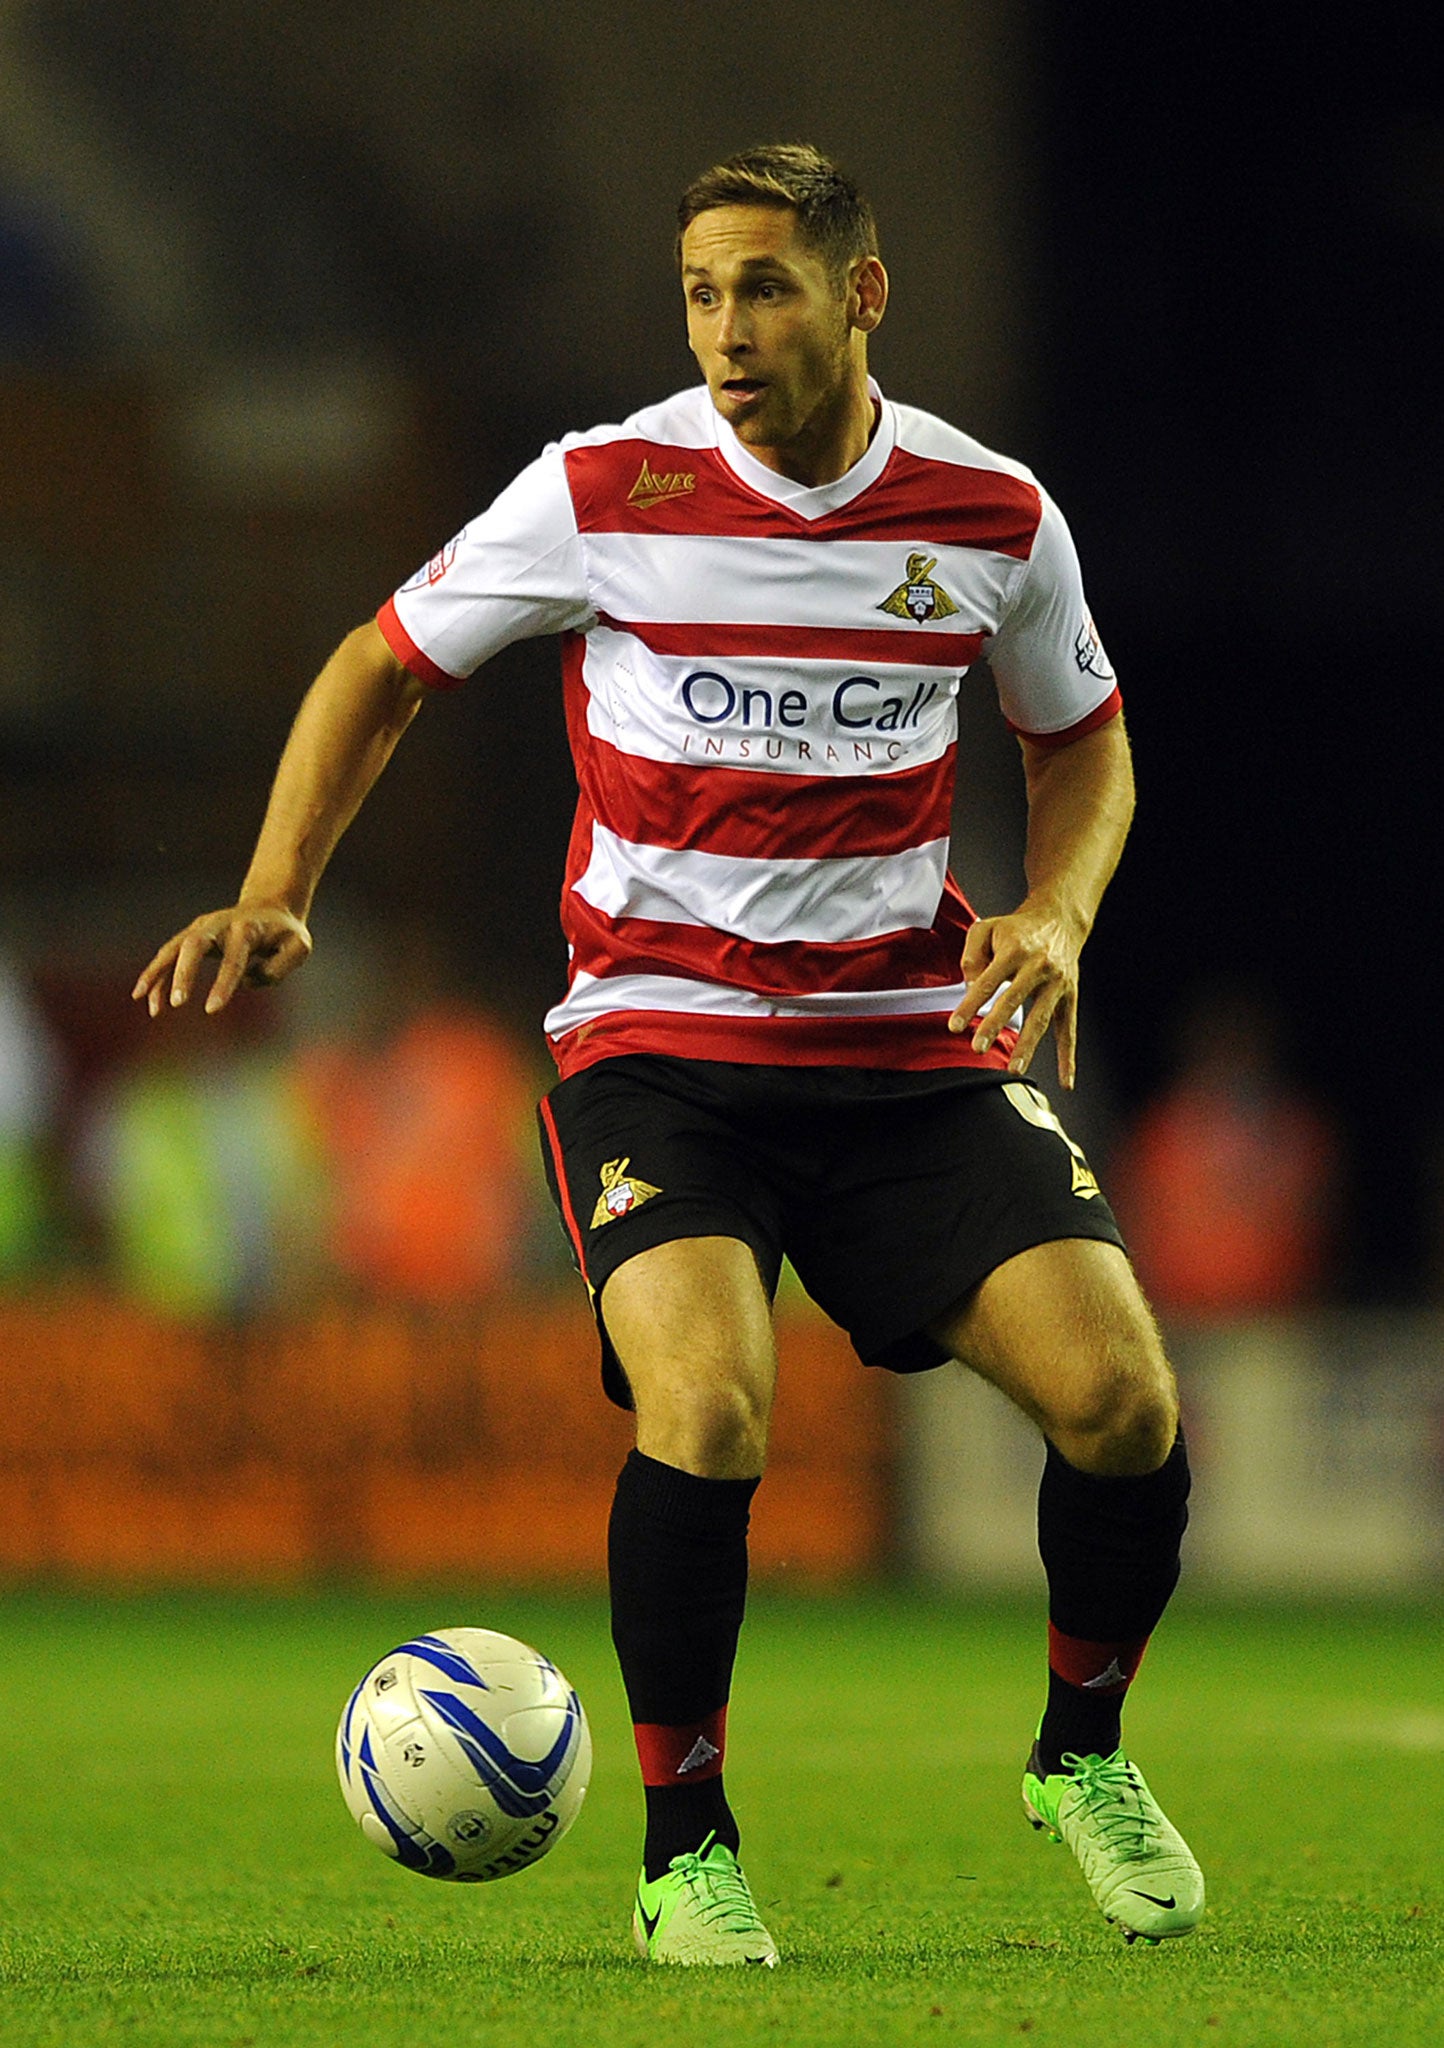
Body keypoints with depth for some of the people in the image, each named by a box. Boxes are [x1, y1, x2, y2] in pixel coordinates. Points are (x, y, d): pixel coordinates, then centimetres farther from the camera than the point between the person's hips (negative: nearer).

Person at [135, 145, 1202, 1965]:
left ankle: (1082, 1757, 14)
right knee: (707, 1412, -27)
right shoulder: (603, 494, -7)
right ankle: (684, 1843, -5)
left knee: (1118, 1396, -15)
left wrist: (1053, 918, -2)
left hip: (910, 1043, 2)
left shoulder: (994, 516, -1)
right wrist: (276, 896, -6)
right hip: (654, 1043, -2)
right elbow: (381, 671, 7)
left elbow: (1082, 740, 18)